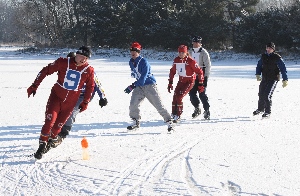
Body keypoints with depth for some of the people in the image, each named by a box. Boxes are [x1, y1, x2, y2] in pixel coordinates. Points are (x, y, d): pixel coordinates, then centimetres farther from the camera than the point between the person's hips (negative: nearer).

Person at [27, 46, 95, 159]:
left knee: (58, 124, 4)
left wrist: (85, 102, 9)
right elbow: (46, 71, -3)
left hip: (70, 102, 1)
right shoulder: (63, 63, -11)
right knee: (50, 120, -16)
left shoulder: (88, 70, -6)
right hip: (56, 96, -1)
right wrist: (34, 86, -4)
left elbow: (90, 86, 9)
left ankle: (52, 138, 32)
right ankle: (42, 144, -5)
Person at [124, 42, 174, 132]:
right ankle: (136, 122, 12)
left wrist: (132, 86, -26)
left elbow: (143, 78, -23)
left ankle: (169, 121, 2)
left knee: (158, 105, -7)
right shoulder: (131, 62, 7)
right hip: (139, 86, 7)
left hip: (149, 85, -7)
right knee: (133, 104, -6)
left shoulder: (144, 62, -18)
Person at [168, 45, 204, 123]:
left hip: (189, 81, -6)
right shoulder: (176, 60, -4)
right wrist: (170, 83, 8)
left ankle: (178, 116, -9)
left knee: (179, 97, -18)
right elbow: (172, 71, 10)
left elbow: (199, 72, -15)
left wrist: (200, 84, -13)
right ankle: (173, 115, 12)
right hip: (181, 81, 6)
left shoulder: (191, 61, -21)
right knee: (175, 97, -3)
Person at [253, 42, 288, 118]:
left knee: (267, 95, -16)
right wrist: (258, 74, 0)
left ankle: (268, 112, -3)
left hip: (273, 79, -6)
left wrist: (285, 80, -14)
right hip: (264, 79, 6)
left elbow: (283, 69, -10)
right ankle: (260, 109, 39)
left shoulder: (277, 58, -12)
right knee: (261, 94, 14)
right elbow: (259, 65, 16)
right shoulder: (263, 56, 5)